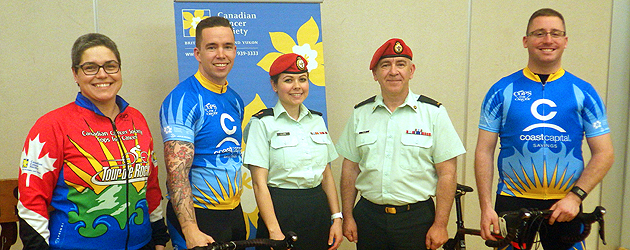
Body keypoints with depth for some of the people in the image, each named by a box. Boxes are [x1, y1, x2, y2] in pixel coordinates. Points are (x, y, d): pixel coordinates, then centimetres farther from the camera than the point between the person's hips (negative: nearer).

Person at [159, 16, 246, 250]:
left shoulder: (235, 100, 8)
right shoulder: (182, 100, -15)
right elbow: (177, 172, -21)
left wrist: (237, 210, 15)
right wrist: (191, 231, -28)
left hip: (234, 213, 7)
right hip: (197, 214, -7)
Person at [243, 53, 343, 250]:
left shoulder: (317, 120, 10)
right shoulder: (263, 123, -5)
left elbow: (327, 175, 11)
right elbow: (259, 183, -10)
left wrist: (337, 218, 4)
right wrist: (274, 231, -15)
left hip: (319, 211, 5)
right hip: (281, 210, -4)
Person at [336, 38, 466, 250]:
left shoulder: (434, 113, -3)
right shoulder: (360, 114, 6)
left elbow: (447, 174, -5)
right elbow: (350, 169, 8)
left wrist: (440, 225, -8)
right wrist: (347, 216, 4)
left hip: (417, 218, -2)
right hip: (369, 215, 2)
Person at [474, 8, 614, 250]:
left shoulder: (583, 92, 2)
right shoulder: (502, 91, 0)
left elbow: (603, 153, 3)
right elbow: (484, 151, -2)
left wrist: (575, 196, -9)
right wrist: (486, 207, -8)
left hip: (565, 205, 1)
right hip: (512, 202, -1)